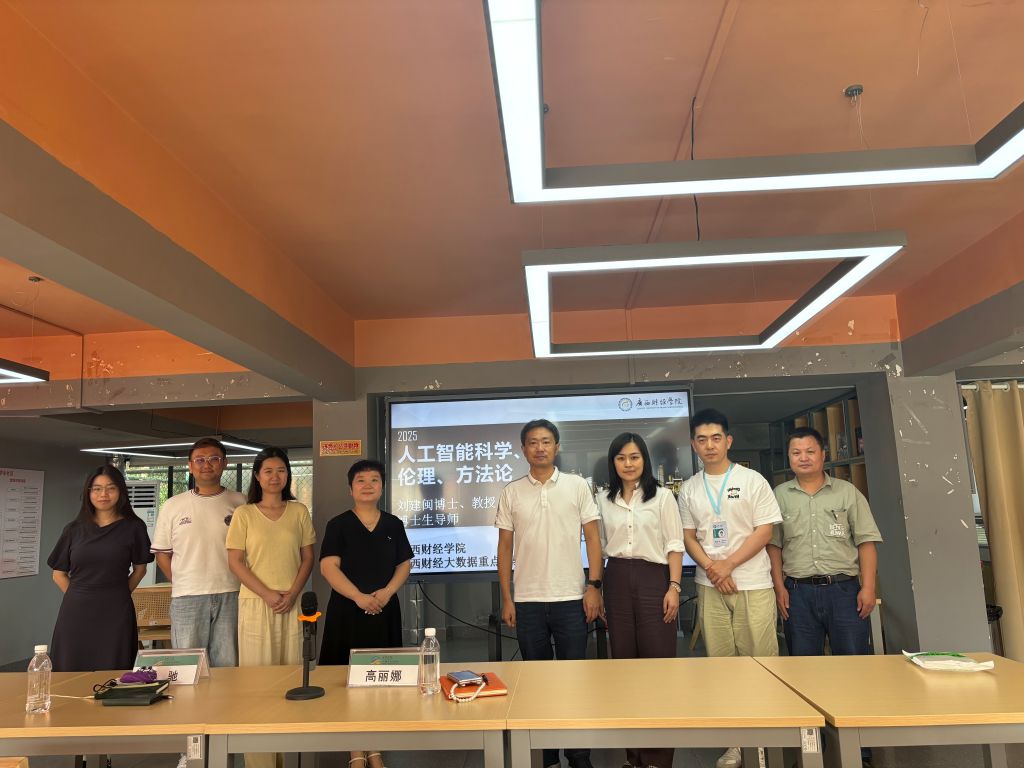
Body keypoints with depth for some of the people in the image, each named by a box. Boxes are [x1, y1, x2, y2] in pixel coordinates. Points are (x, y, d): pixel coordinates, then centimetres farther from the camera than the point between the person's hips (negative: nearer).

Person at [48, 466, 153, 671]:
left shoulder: (133, 527, 0)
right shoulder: (74, 529, 6)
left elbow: (140, 569, 8)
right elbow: (59, 573, 11)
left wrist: (118, 594, 3)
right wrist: (79, 597, 3)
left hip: (115, 615, -2)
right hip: (76, 614, 2)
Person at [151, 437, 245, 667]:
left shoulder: (240, 503, 3)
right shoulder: (172, 506, 5)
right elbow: (162, 553, 11)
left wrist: (240, 582, -1)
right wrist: (180, 583, 3)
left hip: (230, 596, 0)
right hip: (187, 597, 0)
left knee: (228, 665, 7)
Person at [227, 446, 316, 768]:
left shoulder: (299, 512, 6)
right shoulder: (244, 513, 1)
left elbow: (308, 558, 7)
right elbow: (235, 561, -2)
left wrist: (292, 594, -7)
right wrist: (267, 594, -11)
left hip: (291, 603, 2)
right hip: (256, 603, -2)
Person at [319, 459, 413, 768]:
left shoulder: (393, 525, 8)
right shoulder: (338, 525, -1)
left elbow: (405, 564, 8)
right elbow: (328, 567, -9)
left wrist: (387, 591, -10)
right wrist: (359, 597, -19)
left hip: (385, 611, 3)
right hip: (347, 611, -3)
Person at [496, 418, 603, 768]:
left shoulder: (577, 485, 1)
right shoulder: (511, 492, 3)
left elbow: (592, 537, 2)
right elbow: (505, 547, 5)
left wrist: (594, 586, -5)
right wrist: (506, 599, 2)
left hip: (571, 598, -1)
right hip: (527, 601, 1)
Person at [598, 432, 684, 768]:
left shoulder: (662, 496, 1)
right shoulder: (603, 500, 9)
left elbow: (674, 545, -1)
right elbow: (599, 547, 12)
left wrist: (674, 587, -9)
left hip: (653, 578, -3)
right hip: (617, 581, 3)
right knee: (623, 659, 6)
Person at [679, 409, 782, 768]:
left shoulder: (752, 480, -1)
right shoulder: (689, 489, 8)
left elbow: (765, 530, -4)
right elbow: (688, 536, 8)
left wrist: (729, 564, -12)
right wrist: (711, 567, -9)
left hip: (753, 584, -2)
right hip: (710, 587, 3)